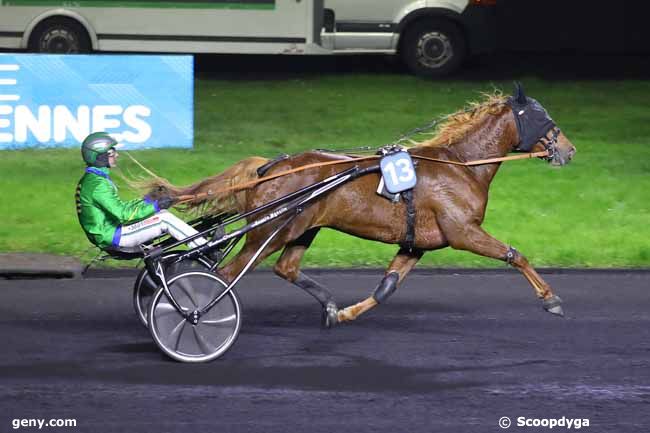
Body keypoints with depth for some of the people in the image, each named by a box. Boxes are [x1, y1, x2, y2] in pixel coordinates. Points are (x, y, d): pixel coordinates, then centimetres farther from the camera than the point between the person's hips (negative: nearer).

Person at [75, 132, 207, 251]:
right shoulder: (98, 185, -22)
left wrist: (147, 201, 10)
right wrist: (155, 206, -20)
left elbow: (116, 207, 17)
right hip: (109, 236, -10)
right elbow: (123, 214, -24)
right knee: (165, 220, -11)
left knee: (162, 213, 12)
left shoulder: (89, 179, 11)